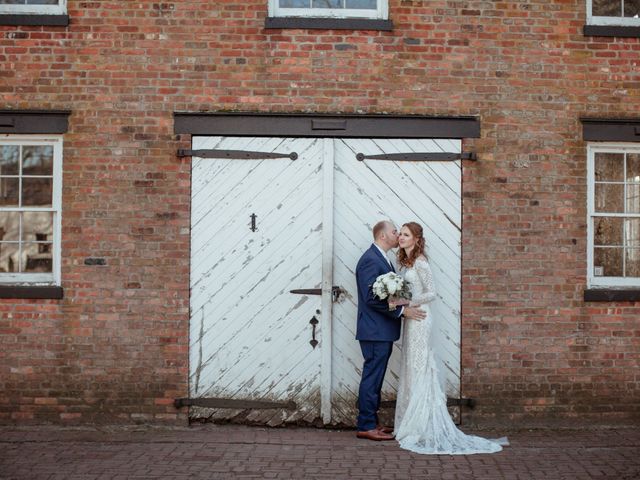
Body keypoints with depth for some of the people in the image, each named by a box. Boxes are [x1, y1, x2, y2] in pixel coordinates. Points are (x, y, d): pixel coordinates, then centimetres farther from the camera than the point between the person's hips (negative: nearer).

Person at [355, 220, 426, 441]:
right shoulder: (370, 260, -16)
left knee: (374, 378, 14)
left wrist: (402, 309, 8)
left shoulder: (381, 258, 16)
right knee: (372, 377, -4)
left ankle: (370, 422, 21)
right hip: (375, 330, -10)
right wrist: (402, 310, -19)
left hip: (382, 331, 10)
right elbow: (371, 297, -22)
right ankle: (366, 426, 2)